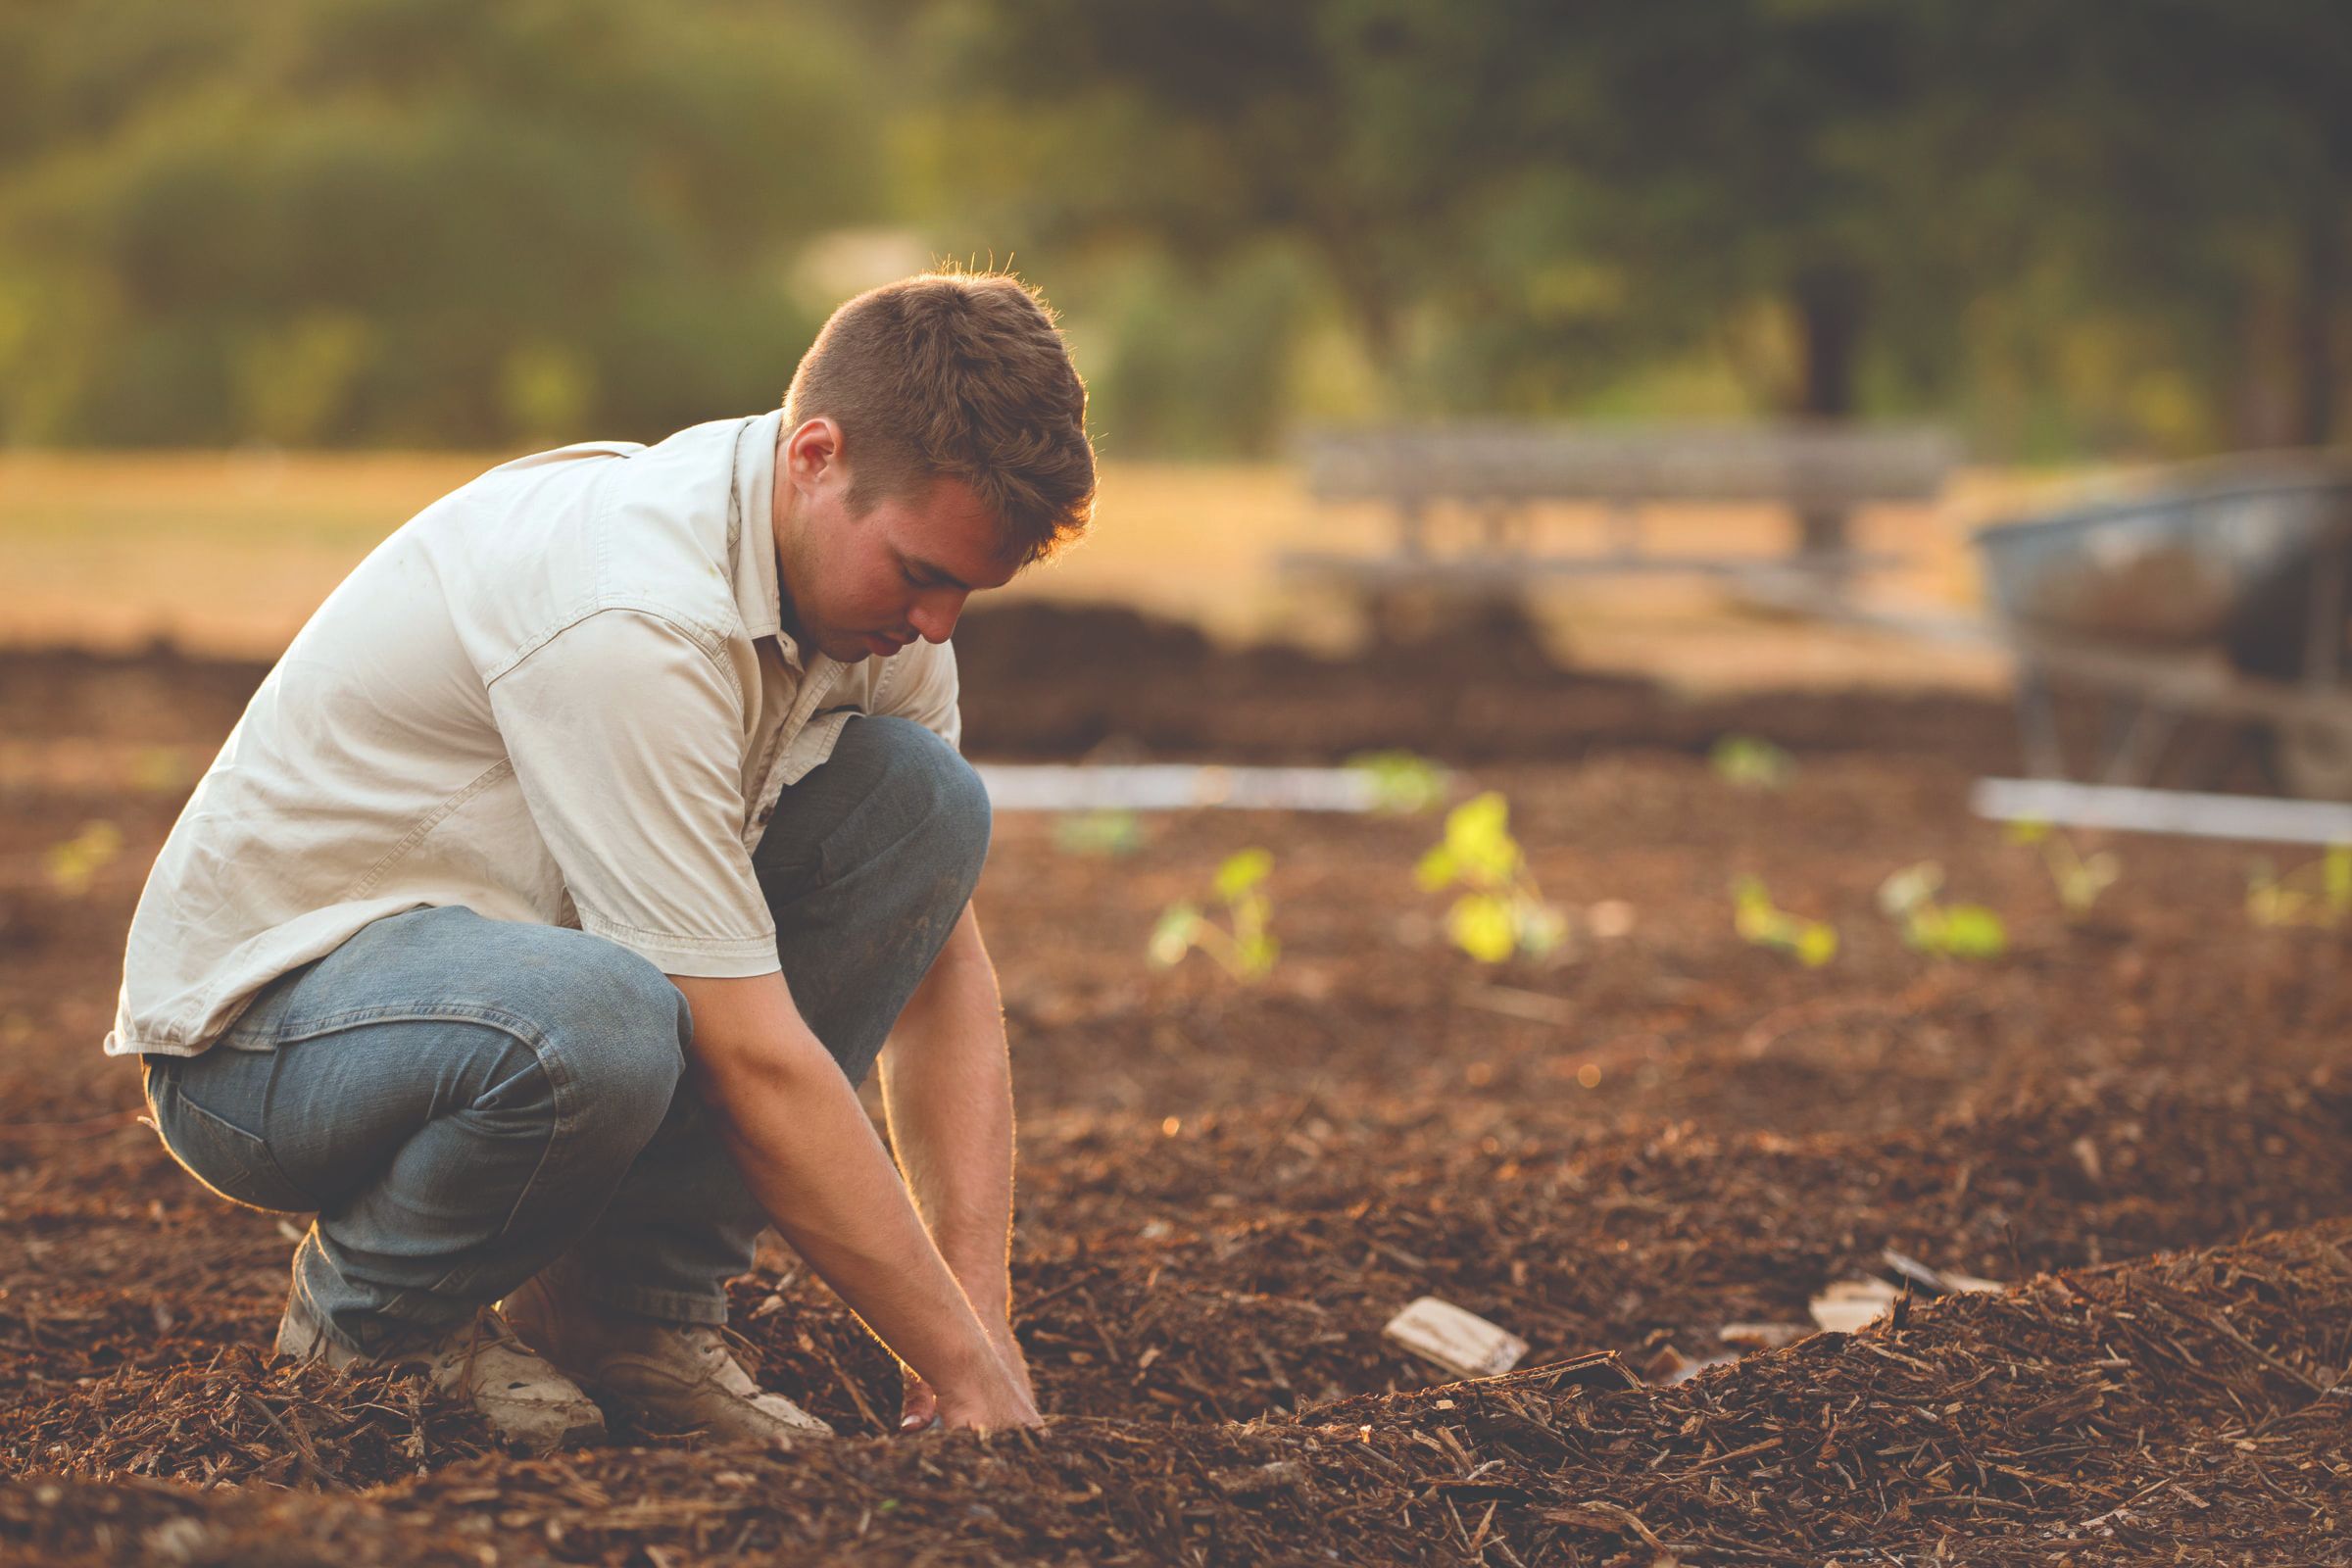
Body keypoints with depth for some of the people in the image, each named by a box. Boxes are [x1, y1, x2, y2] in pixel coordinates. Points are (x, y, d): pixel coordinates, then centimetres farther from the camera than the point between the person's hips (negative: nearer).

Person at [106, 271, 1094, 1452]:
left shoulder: (875, 577, -4)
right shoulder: (632, 612, -31)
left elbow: (942, 966, 1)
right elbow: (754, 1062, -30)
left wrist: (984, 1312, -10)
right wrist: (968, 1372, -25)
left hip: (498, 954, 8)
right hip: (259, 1012, -8)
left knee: (918, 795, -9)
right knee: (597, 1024, -41)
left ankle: (631, 1308, -3)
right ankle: (362, 1319, -7)